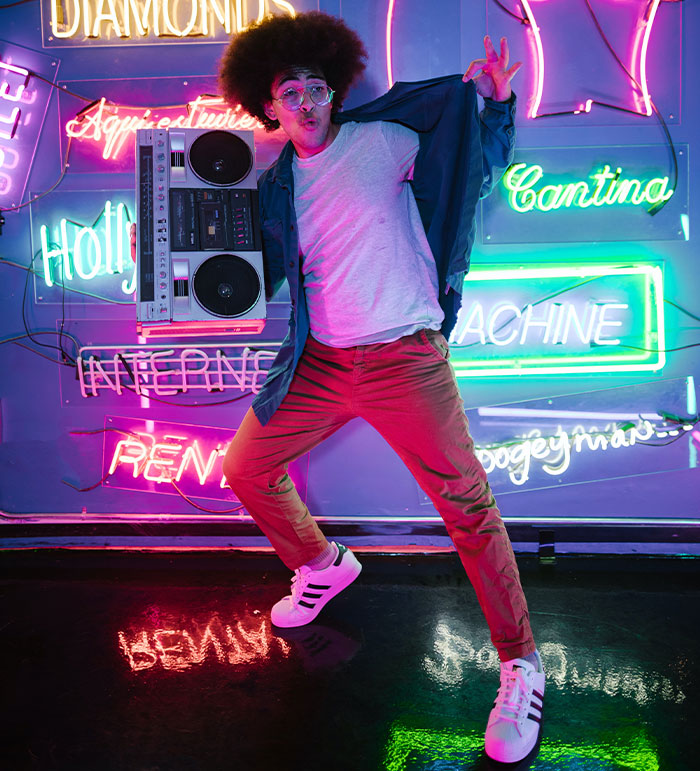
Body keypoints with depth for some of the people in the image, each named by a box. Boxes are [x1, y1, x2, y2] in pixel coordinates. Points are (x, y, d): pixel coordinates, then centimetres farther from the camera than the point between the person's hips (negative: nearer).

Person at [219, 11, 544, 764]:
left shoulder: (383, 139, -1)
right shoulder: (275, 187, 10)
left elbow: (478, 162, 7)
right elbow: (254, 277, 13)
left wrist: (490, 99, -11)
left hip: (405, 358, -5)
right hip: (320, 362, 5)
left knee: (466, 504, -7)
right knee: (247, 469, 11)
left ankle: (520, 665, 9)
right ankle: (323, 565, 37)